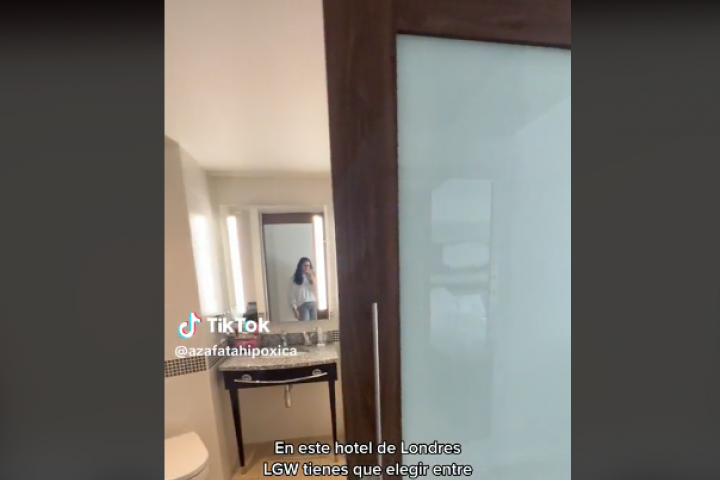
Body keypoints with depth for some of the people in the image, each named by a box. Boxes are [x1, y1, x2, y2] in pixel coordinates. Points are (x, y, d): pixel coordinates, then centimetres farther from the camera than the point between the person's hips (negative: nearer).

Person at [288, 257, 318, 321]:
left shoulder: (312, 276, 11)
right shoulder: (294, 279, 1)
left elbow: (316, 290, -1)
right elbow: (292, 295, -2)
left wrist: (312, 278, -10)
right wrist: (294, 308, -9)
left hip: (313, 304, 4)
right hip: (302, 305, -3)